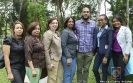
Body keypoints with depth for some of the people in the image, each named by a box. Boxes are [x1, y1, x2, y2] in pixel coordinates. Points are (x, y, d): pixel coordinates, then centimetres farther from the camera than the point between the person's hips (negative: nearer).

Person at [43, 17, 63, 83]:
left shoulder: (57, 33, 10)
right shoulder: (48, 33, -14)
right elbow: (46, 49, -18)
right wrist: (49, 63, -19)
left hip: (59, 59, 8)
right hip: (52, 59, -8)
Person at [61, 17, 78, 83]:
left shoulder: (73, 31, 12)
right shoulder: (65, 32, -12)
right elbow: (64, 45, -17)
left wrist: (75, 54, 12)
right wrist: (68, 57, -20)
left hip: (73, 56, 8)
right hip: (67, 56, -8)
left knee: (73, 72, 14)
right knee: (67, 73, -1)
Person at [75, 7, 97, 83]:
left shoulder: (94, 24, 4)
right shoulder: (76, 23, 1)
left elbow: (95, 37, 8)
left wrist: (94, 49, 6)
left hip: (89, 51, 1)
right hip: (79, 51, 0)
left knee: (86, 69, 12)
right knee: (79, 69, 11)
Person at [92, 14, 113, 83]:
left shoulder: (109, 30, -10)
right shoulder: (98, 29, 11)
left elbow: (110, 44, -15)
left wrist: (106, 56, -19)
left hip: (106, 53, -7)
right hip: (99, 52, 7)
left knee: (104, 71, 4)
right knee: (94, 69, 7)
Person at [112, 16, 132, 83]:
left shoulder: (126, 29, -6)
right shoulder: (113, 31, 12)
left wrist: (126, 54, -13)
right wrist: (112, 52, 8)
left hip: (123, 53, -6)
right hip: (114, 53, 6)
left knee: (121, 71, -8)